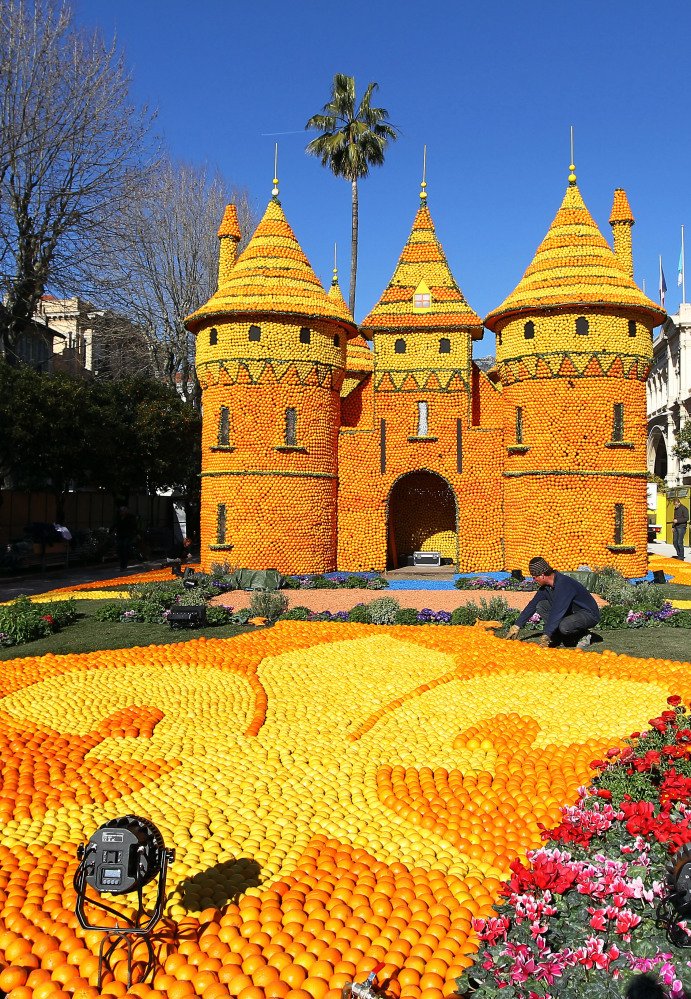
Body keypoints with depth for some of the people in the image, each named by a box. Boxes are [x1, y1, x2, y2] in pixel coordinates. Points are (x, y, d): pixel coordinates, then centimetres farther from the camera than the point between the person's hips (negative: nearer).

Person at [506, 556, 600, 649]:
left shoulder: (564, 584, -30)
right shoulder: (546, 587, -2)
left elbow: (557, 611, -35)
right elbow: (532, 605, 6)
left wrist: (546, 636, -36)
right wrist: (517, 626, 4)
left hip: (589, 614, -8)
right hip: (571, 612, 8)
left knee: (564, 626, -36)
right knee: (541, 606, -5)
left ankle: (584, 634, -4)